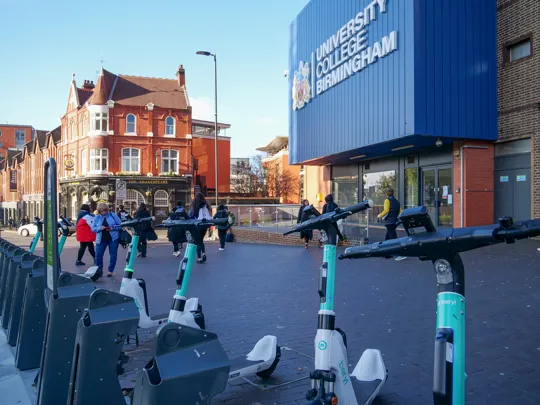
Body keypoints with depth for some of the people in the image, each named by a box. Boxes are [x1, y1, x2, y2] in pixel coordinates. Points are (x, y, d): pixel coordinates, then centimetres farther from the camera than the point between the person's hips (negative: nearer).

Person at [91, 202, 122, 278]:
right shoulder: (97, 217, 4)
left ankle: (111, 271, 17)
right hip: (101, 239, 1)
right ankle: (99, 270, 14)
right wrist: (100, 228, -18)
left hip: (113, 238, -1)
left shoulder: (113, 215, -1)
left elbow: (120, 225, -1)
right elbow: (93, 228, 2)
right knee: (98, 255, -4)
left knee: (113, 255, 3)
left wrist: (112, 228, -17)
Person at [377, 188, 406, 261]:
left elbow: (386, 210, -19)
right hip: (395, 222, 8)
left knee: (394, 238, -12)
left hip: (389, 222, -8)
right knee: (387, 238, 18)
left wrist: (380, 216, -8)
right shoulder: (397, 202, 17)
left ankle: (401, 255, -19)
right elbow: (401, 212, 11)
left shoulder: (387, 200, -4)